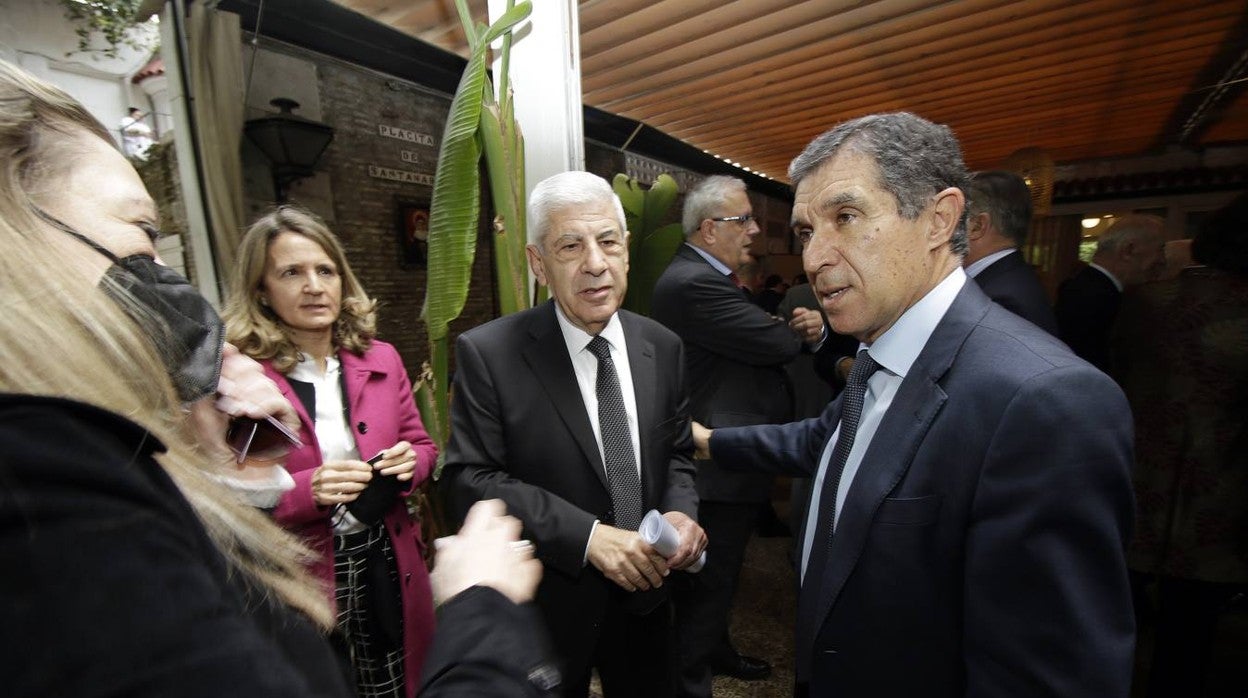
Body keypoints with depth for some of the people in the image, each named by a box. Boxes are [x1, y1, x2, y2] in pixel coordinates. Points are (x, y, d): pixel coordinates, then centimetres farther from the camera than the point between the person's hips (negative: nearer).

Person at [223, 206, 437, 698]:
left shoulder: (380, 359, 0)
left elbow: (422, 446, 8)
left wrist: (409, 462, -12)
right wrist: (306, 490, -24)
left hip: (388, 568, 4)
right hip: (302, 583, -3)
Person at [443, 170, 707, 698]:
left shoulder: (662, 347, -4)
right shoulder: (488, 354, -17)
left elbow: (675, 453, 5)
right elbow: (472, 478, -17)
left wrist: (680, 511, -15)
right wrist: (586, 535, -25)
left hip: (644, 595, 4)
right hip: (547, 605, -3)